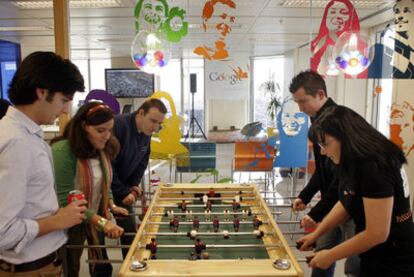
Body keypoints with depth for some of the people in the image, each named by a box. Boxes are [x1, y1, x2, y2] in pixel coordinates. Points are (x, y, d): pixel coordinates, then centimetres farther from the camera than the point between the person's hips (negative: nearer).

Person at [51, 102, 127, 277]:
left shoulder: (102, 149, -1)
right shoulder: (62, 151, -25)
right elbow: (66, 200, -27)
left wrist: (111, 205, -3)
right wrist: (102, 221, -33)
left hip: (95, 220, 7)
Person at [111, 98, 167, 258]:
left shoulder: (146, 134, -1)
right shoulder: (118, 125, -27)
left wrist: (134, 185, -4)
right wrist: (122, 193, -24)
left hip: (123, 186, 7)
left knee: (129, 229, 9)